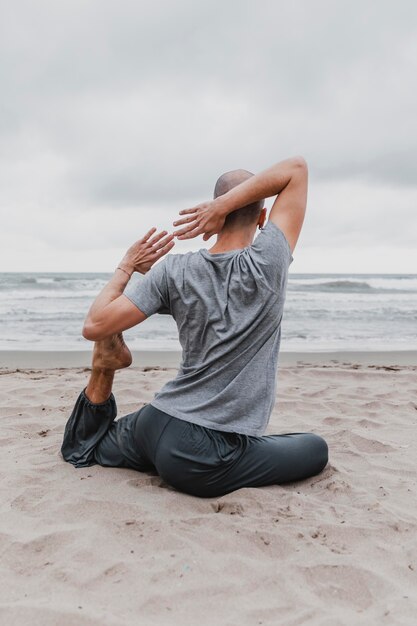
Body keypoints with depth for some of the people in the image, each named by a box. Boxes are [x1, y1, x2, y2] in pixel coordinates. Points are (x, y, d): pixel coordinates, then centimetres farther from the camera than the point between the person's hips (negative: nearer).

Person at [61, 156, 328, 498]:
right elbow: (297, 167, -6)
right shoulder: (269, 262, -13)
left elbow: (93, 326, -6)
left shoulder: (174, 270, -7)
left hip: (158, 430, 3)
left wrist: (126, 267, 5)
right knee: (317, 448, 22)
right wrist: (221, 205, -16)